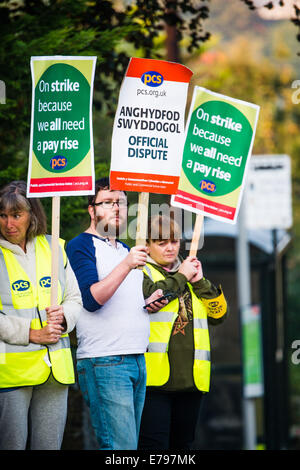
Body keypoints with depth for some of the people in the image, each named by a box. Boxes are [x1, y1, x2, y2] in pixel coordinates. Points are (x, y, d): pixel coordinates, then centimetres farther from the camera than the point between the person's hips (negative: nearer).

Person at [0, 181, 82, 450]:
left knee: (50, 445, 5)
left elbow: (75, 299, 17)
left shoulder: (53, 248, 12)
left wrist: (63, 316, -4)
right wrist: (33, 334, -13)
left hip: (55, 367, 4)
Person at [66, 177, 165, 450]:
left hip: (138, 361, 8)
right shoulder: (81, 246, -3)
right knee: (121, 449, -16)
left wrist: (153, 302, 11)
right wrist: (126, 265, -25)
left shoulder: (127, 251, 23)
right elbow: (91, 299, -17)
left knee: (130, 446, 5)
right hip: (103, 363, -8)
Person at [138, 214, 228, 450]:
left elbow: (220, 313, 14)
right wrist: (181, 277, -6)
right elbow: (149, 298, -17)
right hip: (155, 376, -6)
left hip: (191, 378, 6)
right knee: (154, 444, -14)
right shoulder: (140, 271, 5)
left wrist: (200, 282, 1)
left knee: (182, 443, 10)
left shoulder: (191, 275, 23)